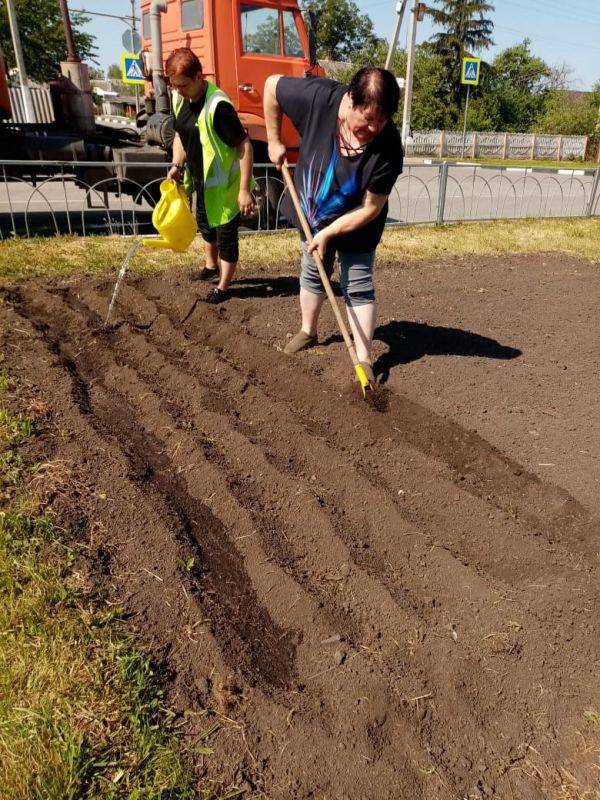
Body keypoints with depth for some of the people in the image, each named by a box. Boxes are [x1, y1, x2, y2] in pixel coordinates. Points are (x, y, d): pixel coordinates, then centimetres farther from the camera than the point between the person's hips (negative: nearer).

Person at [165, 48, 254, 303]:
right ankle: (211, 267, 52)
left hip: (223, 185, -9)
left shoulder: (218, 106, -28)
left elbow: (244, 146, -26)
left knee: (225, 235, 5)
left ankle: (223, 287, 23)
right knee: (205, 225, 27)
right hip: (200, 181, 9)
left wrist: (244, 189, -28)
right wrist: (177, 164, -3)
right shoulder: (179, 99, -2)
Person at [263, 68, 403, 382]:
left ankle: (364, 358, 8)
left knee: (358, 288, -1)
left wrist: (328, 233, -25)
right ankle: (308, 331, 39)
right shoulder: (319, 97, -29)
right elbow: (271, 85, -13)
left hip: (356, 225, -3)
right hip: (312, 214, 3)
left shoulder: (388, 147, -33)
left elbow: (370, 209, -26)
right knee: (312, 274, 18)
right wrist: (274, 141, -10)